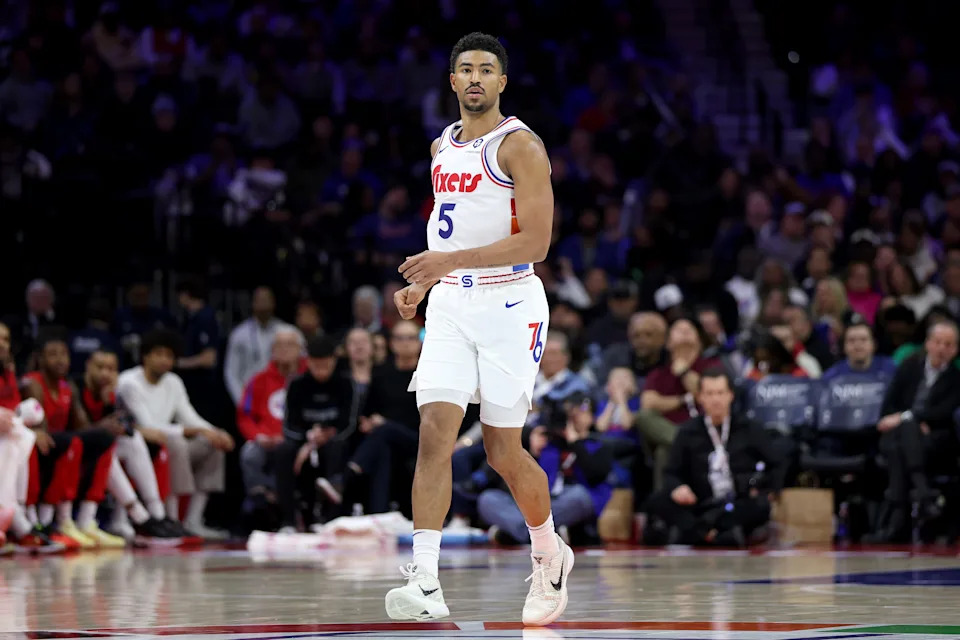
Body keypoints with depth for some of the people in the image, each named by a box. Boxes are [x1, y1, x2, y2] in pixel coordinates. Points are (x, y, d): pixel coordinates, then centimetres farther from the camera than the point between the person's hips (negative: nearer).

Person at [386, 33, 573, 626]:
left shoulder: (520, 145, -10)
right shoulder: (443, 147, 13)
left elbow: (536, 241, -18)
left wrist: (452, 261, -25)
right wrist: (423, 283, 12)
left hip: (509, 304, -5)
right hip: (450, 307, 5)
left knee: (503, 451, 3)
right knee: (435, 434, -12)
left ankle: (550, 552, 31)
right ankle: (426, 582, -20)